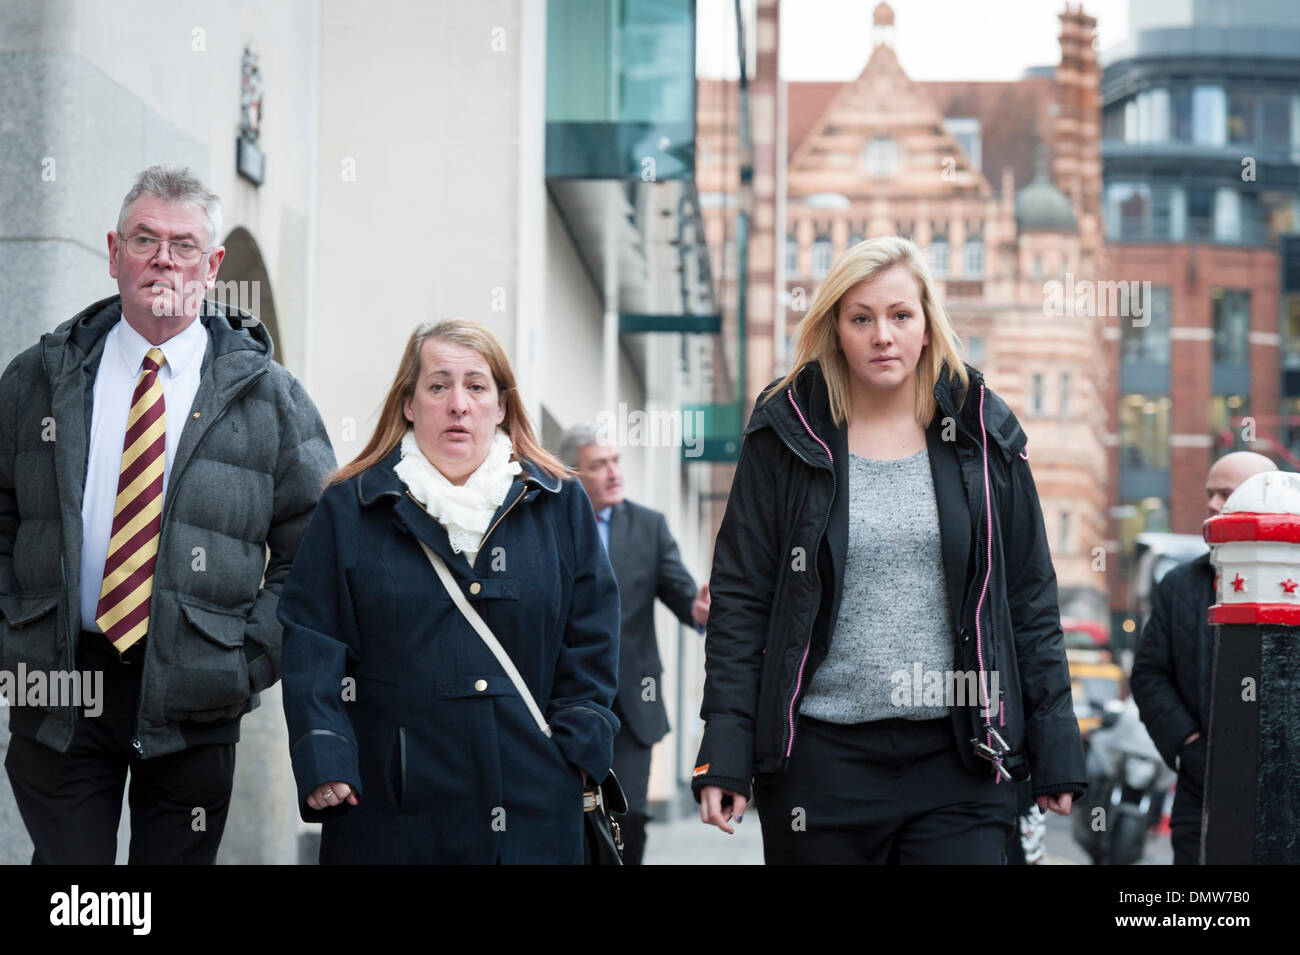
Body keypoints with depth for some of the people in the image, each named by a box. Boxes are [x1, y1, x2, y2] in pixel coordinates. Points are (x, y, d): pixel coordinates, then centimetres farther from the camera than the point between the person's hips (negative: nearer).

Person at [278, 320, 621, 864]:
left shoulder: (562, 507, 9)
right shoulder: (349, 509, 5)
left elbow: (590, 644, 10)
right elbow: (313, 647, 1)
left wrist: (577, 751, 0)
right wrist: (324, 763, -9)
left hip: (533, 805, 1)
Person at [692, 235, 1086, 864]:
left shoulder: (984, 434, 6)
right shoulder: (786, 436, 2)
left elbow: (1031, 598, 8)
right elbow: (739, 596, 1)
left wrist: (1054, 750, 4)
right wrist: (724, 751, -8)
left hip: (959, 763, 1)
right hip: (821, 759, 0)